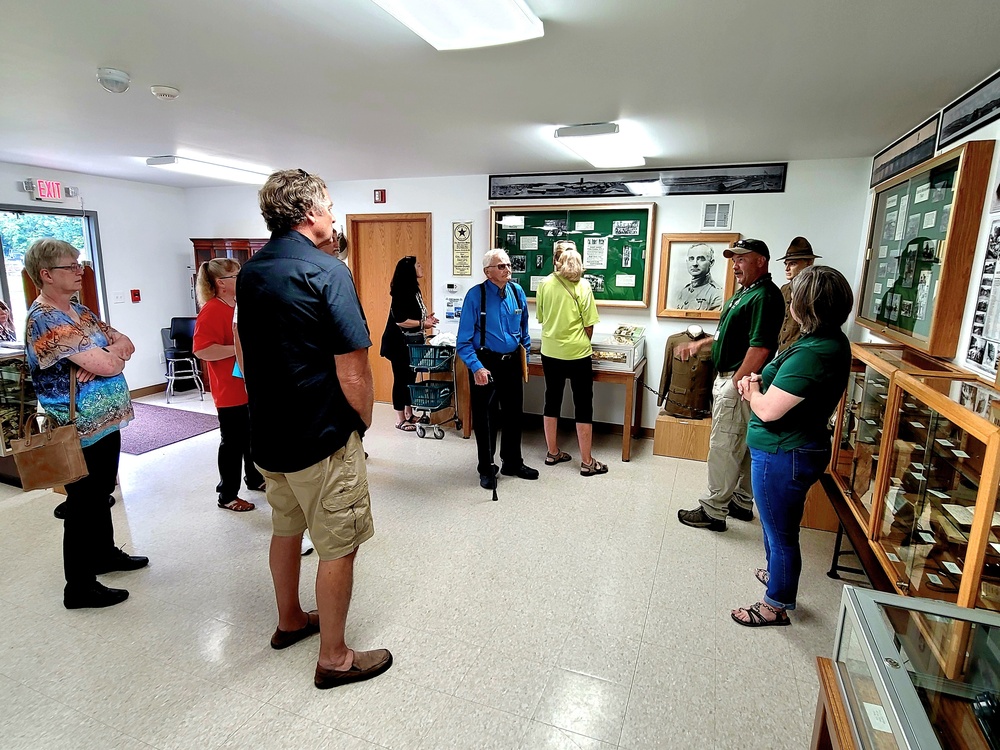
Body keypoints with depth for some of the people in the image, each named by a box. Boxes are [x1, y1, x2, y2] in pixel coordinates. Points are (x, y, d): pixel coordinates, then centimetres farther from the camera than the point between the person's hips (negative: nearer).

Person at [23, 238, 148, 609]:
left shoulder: (79, 311, 9)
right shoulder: (45, 320, -20)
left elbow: (126, 343, 6)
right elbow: (108, 365, -27)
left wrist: (105, 355, -14)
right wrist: (113, 354, -4)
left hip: (106, 423, 9)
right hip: (80, 433, -9)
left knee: (101, 494, 22)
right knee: (84, 503, 3)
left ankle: (104, 553, 40)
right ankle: (80, 586, 16)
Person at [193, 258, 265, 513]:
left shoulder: (240, 306, 10)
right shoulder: (211, 311, -17)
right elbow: (201, 349, -27)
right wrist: (240, 349, -27)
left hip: (250, 387, 9)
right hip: (230, 391, -9)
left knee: (252, 436, 20)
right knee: (232, 442, 2)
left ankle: (254, 478, 38)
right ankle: (227, 496, 17)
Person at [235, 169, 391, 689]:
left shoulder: (249, 272, 7)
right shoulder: (325, 271, -18)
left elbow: (243, 351, 15)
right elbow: (353, 371, -22)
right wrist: (364, 419, -5)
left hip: (267, 434, 9)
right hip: (322, 438, -8)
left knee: (286, 529, 24)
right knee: (339, 547, 7)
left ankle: (290, 621, 44)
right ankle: (334, 659, 22)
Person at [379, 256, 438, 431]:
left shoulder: (413, 289, 10)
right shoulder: (402, 291, -19)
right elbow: (400, 320, -24)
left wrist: (426, 318, 1)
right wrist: (422, 324, -17)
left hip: (411, 342, 9)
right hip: (399, 343, -9)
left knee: (411, 377, 15)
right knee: (401, 379, -1)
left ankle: (408, 414, 26)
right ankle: (400, 419, 8)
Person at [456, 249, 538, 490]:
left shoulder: (517, 292, 1)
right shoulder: (476, 295, -15)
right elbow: (464, 340, -17)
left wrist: (524, 351, 13)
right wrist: (476, 368, -26)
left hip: (512, 362, 5)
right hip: (486, 363, -5)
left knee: (514, 414, 17)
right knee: (485, 417, 6)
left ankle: (512, 463, 36)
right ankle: (486, 469, 25)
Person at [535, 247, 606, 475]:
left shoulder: (545, 284, 1)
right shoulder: (583, 286, -7)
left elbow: (541, 318, 10)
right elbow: (589, 325, -5)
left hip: (550, 352, 4)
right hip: (577, 354, -3)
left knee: (552, 401, 15)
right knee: (583, 406, 4)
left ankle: (552, 453, 26)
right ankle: (587, 462, 10)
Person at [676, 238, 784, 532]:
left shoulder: (764, 297, -18)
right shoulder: (745, 292, 15)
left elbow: (760, 348, -25)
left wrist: (735, 385, -22)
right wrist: (700, 343, 17)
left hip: (738, 383, -11)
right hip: (730, 378, 11)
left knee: (723, 447, -3)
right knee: (743, 447, 18)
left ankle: (713, 511, 7)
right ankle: (742, 502, 31)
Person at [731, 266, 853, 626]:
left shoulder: (811, 354, -29)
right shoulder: (833, 341, 3)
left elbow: (767, 410, -27)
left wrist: (752, 391, -6)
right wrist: (761, 383, -3)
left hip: (784, 456, -10)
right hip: (800, 447, 10)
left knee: (780, 531, 9)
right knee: (778, 524, 29)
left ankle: (775, 606, 28)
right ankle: (777, 573, 50)